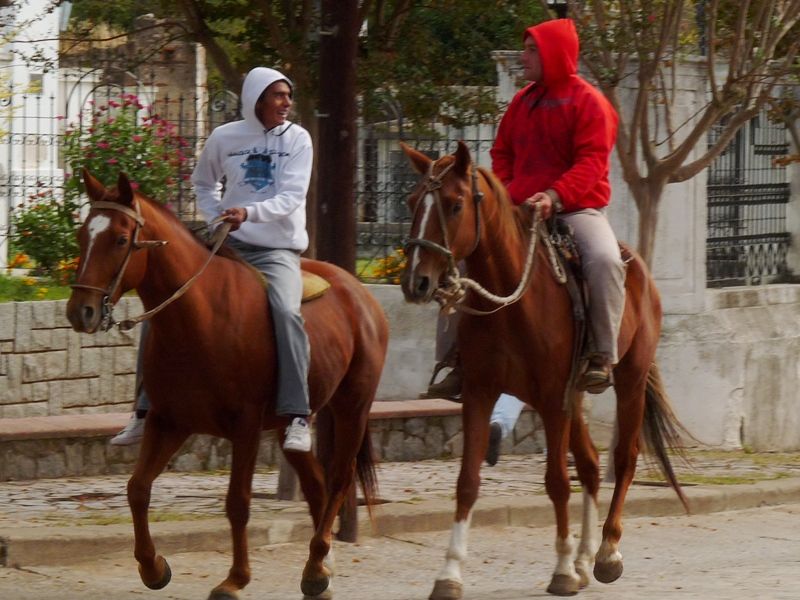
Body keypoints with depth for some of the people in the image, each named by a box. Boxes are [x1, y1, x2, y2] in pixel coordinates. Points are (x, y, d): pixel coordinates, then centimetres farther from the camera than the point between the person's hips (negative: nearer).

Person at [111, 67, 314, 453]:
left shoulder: (297, 139, 0)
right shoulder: (224, 138, 5)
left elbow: (291, 197, -10)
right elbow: (204, 185, 20)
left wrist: (249, 212, -27)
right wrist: (216, 219, 2)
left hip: (278, 249, -3)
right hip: (227, 246, 3)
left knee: (286, 311, -33)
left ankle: (297, 416, -34)